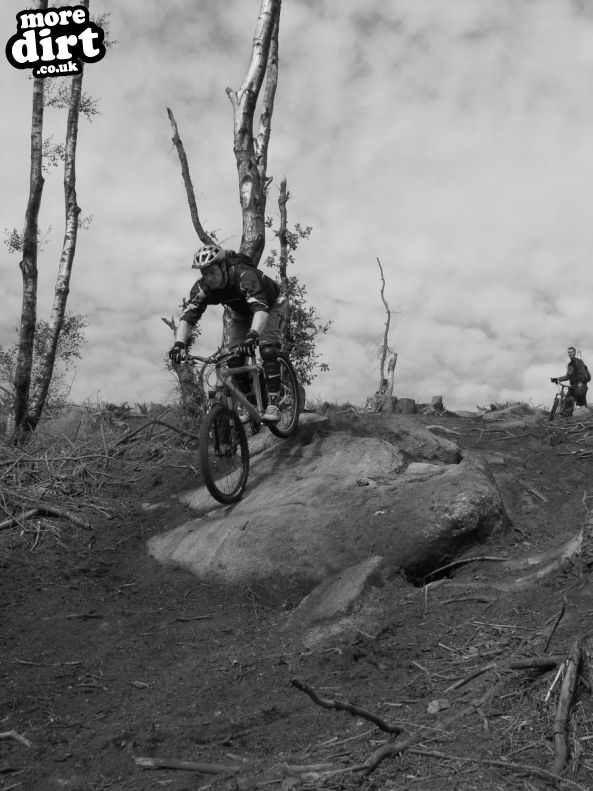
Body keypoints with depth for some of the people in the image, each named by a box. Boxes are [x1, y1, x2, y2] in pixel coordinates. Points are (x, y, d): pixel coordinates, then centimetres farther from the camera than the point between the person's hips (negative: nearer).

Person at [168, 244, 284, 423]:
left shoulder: (245, 276, -41)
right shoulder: (203, 287, -25)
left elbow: (261, 307, -54)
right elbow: (188, 315, -31)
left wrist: (252, 335, -70)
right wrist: (179, 344, -47)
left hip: (269, 307, -5)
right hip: (241, 314, 5)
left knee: (268, 351, -26)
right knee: (235, 359, -10)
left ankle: (273, 405, -21)